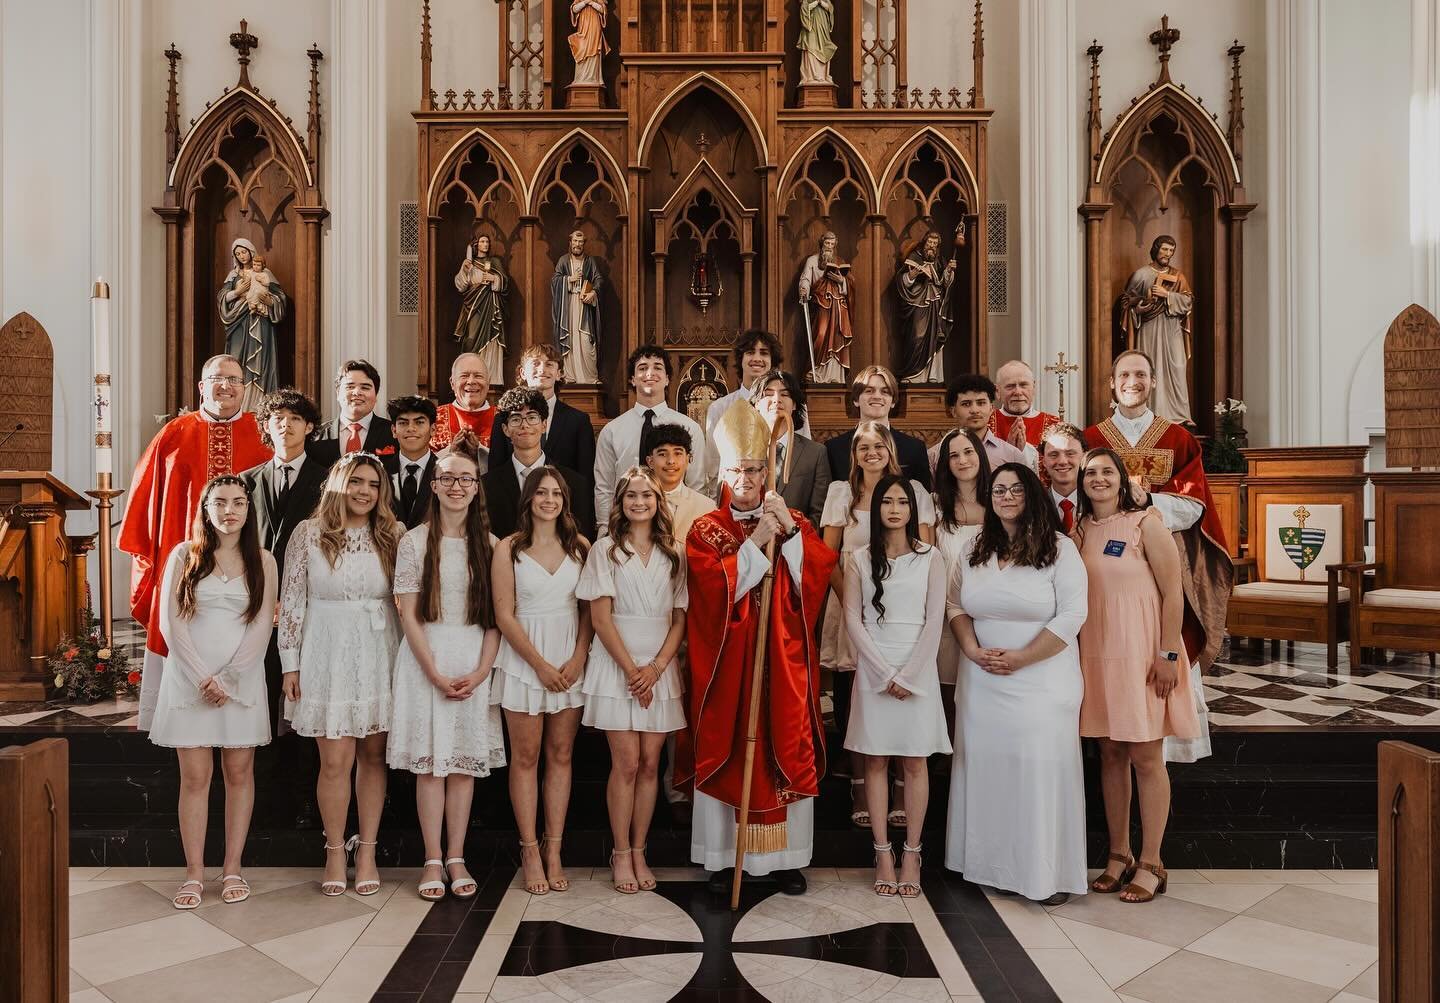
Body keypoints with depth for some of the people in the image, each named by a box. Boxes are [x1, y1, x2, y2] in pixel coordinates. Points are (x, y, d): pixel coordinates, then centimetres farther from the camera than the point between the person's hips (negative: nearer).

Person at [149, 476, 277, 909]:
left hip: (243, 679, 1)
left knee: (239, 772, 4)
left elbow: (262, 627, 0)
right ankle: (194, 873, 9)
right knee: (194, 777, 1)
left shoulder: (263, 562, 5)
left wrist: (228, 678, -11)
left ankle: (233, 869, 13)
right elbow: (171, 621, -2)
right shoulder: (184, 556, 4)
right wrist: (203, 678, -12)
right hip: (190, 679, 0)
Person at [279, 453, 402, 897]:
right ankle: (335, 851, 18)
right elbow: (292, 600, 1)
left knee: (373, 756, 7)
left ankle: (367, 851, 20)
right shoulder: (308, 533, 0)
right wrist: (291, 663, -1)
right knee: (336, 760, -1)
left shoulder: (393, 536, 4)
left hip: (378, 655, 2)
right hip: (327, 654, -1)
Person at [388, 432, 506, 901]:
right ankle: (433, 860, 12)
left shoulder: (489, 544, 5)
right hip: (426, 661, -1)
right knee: (429, 761, 2)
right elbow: (408, 616, -4)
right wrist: (436, 673, -11)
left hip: (475, 664, 2)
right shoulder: (414, 541, -1)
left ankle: (456, 858, 15)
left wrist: (479, 672, -8)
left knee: (466, 761, 6)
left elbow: (495, 617, 3)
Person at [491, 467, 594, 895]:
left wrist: (578, 658, -8)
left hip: (571, 662, 2)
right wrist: (541, 664, -10)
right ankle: (530, 852, 13)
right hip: (524, 661, -2)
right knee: (525, 757, 4)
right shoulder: (508, 549, -1)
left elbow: (591, 608, 4)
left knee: (560, 755, 6)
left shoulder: (580, 546, 4)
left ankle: (554, 852, 14)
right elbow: (504, 615, -5)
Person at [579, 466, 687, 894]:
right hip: (616, 666, -3)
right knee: (626, 764, -3)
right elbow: (601, 619, -6)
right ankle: (621, 854, 11)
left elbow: (679, 620, 5)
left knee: (650, 764, 5)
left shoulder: (674, 554, 9)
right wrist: (631, 669, -12)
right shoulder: (605, 551, 1)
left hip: (660, 668, 3)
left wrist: (656, 667, -8)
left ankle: (639, 852, 17)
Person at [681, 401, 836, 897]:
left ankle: (786, 856, 17)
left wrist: (789, 531, -18)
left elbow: (821, 570, -7)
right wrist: (756, 541, -17)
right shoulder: (705, 530, 2)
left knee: (788, 752, 4)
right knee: (725, 752, 3)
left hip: (783, 660, 1)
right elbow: (717, 587, -13)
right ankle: (724, 855, 16)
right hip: (727, 661, -1)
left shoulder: (794, 522, 8)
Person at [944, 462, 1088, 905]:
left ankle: (1048, 872, 11)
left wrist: (1019, 659, -14)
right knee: (986, 764, 7)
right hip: (983, 681, 4)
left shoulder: (1060, 549, -3)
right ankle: (990, 863, 20)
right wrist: (974, 651, -6)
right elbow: (955, 604, 11)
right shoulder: (975, 549, 10)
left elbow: (1071, 615, -10)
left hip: (1043, 681, -4)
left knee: (1042, 768, -2)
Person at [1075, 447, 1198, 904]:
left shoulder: (1146, 524, -6)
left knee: (1145, 757, 1)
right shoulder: (1079, 531, 8)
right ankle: (1118, 856, 22)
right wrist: (1075, 658, 6)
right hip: (1096, 656, 5)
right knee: (1110, 754, 11)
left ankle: (1151, 864, 12)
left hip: (1140, 654, -5)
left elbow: (1173, 593, -9)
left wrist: (1167, 655, -14)